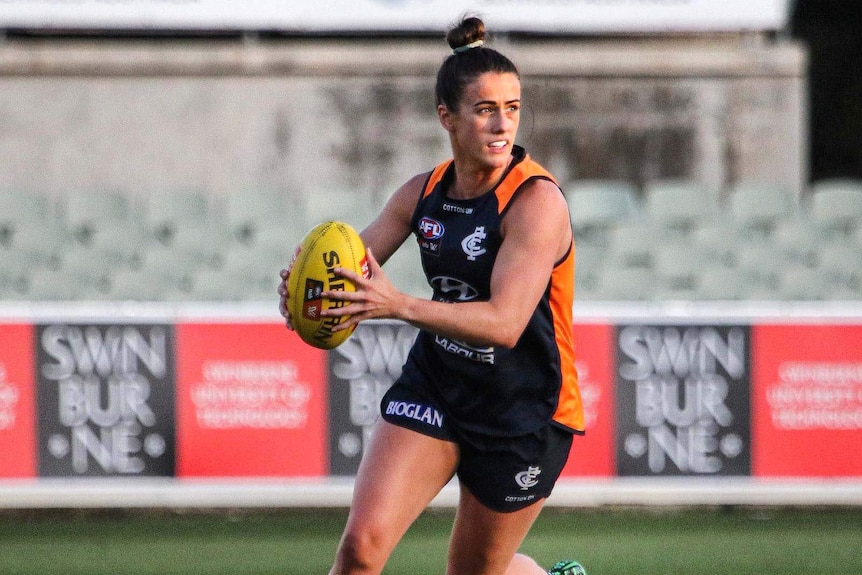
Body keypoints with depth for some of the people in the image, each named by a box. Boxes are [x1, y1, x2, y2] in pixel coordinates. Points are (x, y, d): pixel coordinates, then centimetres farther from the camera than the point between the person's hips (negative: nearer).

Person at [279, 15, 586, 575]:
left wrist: (401, 305, -43)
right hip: (434, 387, 4)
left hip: (524, 413, -4)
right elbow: (353, 265, 4)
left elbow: (504, 323, -31)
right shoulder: (424, 193, -1)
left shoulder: (536, 200, -21)